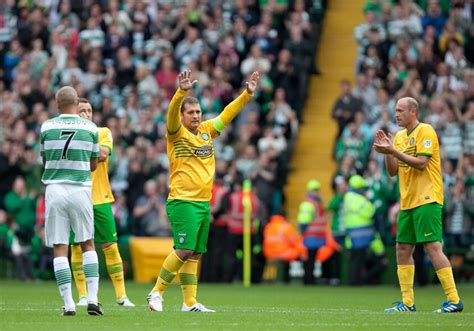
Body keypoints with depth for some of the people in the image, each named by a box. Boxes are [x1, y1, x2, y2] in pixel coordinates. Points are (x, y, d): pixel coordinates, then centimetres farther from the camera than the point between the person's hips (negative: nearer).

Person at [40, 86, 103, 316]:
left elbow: (45, 161, 10)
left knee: (60, 249, 2)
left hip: (54, 188, -1)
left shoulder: (46, 127, 0)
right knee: (88, 245, 13)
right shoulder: (90, 128, 1)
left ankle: (69, 304, -3)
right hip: (80, 190, 1)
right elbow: (93, 165, 10)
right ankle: (92, 299, 3)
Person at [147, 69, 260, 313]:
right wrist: (182, 91, -39)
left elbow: (227, 114, 21)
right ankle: (156, 293, -5)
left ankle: (189, 303, 9)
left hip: (203, 202, 7)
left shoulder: (207, 130, 13)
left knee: (195, 255, 6)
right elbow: (172, 113, -22)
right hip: (182, 201, -7)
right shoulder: (176, 133, -4)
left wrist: (247, 93, 15)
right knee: (184, 250, -15)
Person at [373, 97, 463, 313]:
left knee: (432, 247, -13)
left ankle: (454, 300, -12)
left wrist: (393, 151, -19)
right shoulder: (399, 136, 16)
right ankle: (407, 303, 10)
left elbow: (421, 163, -18)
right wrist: (387, 151, -3)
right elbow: (393, 171, 13)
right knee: (402, 249, 6)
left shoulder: (426, 131, -8)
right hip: (407, 202, 8)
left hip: (427, 199, -8)